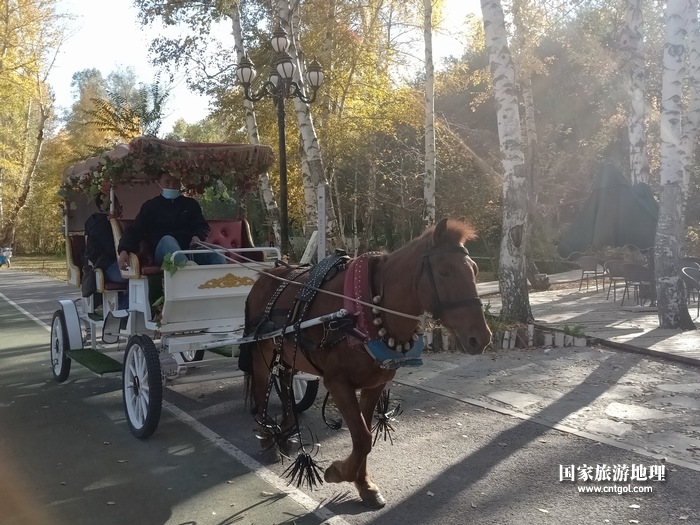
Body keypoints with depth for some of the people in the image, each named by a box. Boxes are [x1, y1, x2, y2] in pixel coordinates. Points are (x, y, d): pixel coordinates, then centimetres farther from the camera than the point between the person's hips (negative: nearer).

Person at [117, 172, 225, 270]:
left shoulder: (190, 203, 21)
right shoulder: (150, 206, 16)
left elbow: (203, 226, 17)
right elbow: (134, 231, 8)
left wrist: (198, 236, -9)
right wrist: (124, 250, -13)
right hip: (163, 252, -2)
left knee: (217, 256, -30)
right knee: (167, 240, -38)